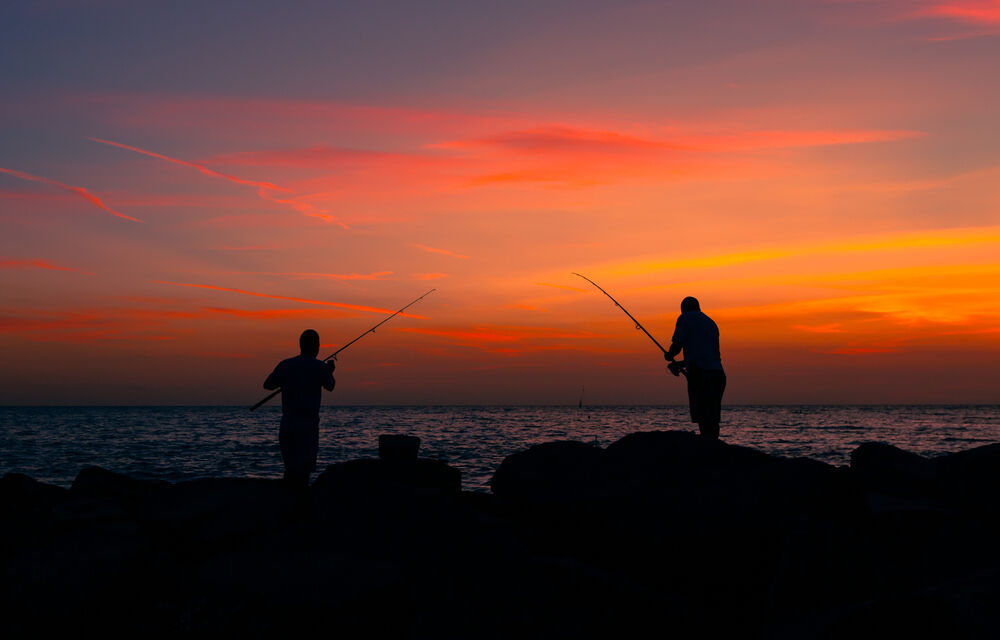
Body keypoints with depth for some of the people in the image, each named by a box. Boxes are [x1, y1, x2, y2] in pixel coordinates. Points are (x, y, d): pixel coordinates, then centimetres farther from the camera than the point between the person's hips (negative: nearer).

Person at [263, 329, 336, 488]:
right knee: (303, 471, -3)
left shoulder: (285, 365, 4)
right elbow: (330, 386, 13)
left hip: (287, 422, 4)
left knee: (291, 466, 13)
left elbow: (267, 385, 17)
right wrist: (330, 371, 32)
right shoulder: (319, 367, -6)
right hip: (309, 423, -4)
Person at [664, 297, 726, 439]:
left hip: (699, 374, -7)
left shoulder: (684, 318, 5)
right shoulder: (711, 322, 26)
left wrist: (668, 356, 18)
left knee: (704, 420, -9)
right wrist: (680, 364, 34)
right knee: (712, 419, 11)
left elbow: (677, 345, -4)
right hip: (718, 373, 7)